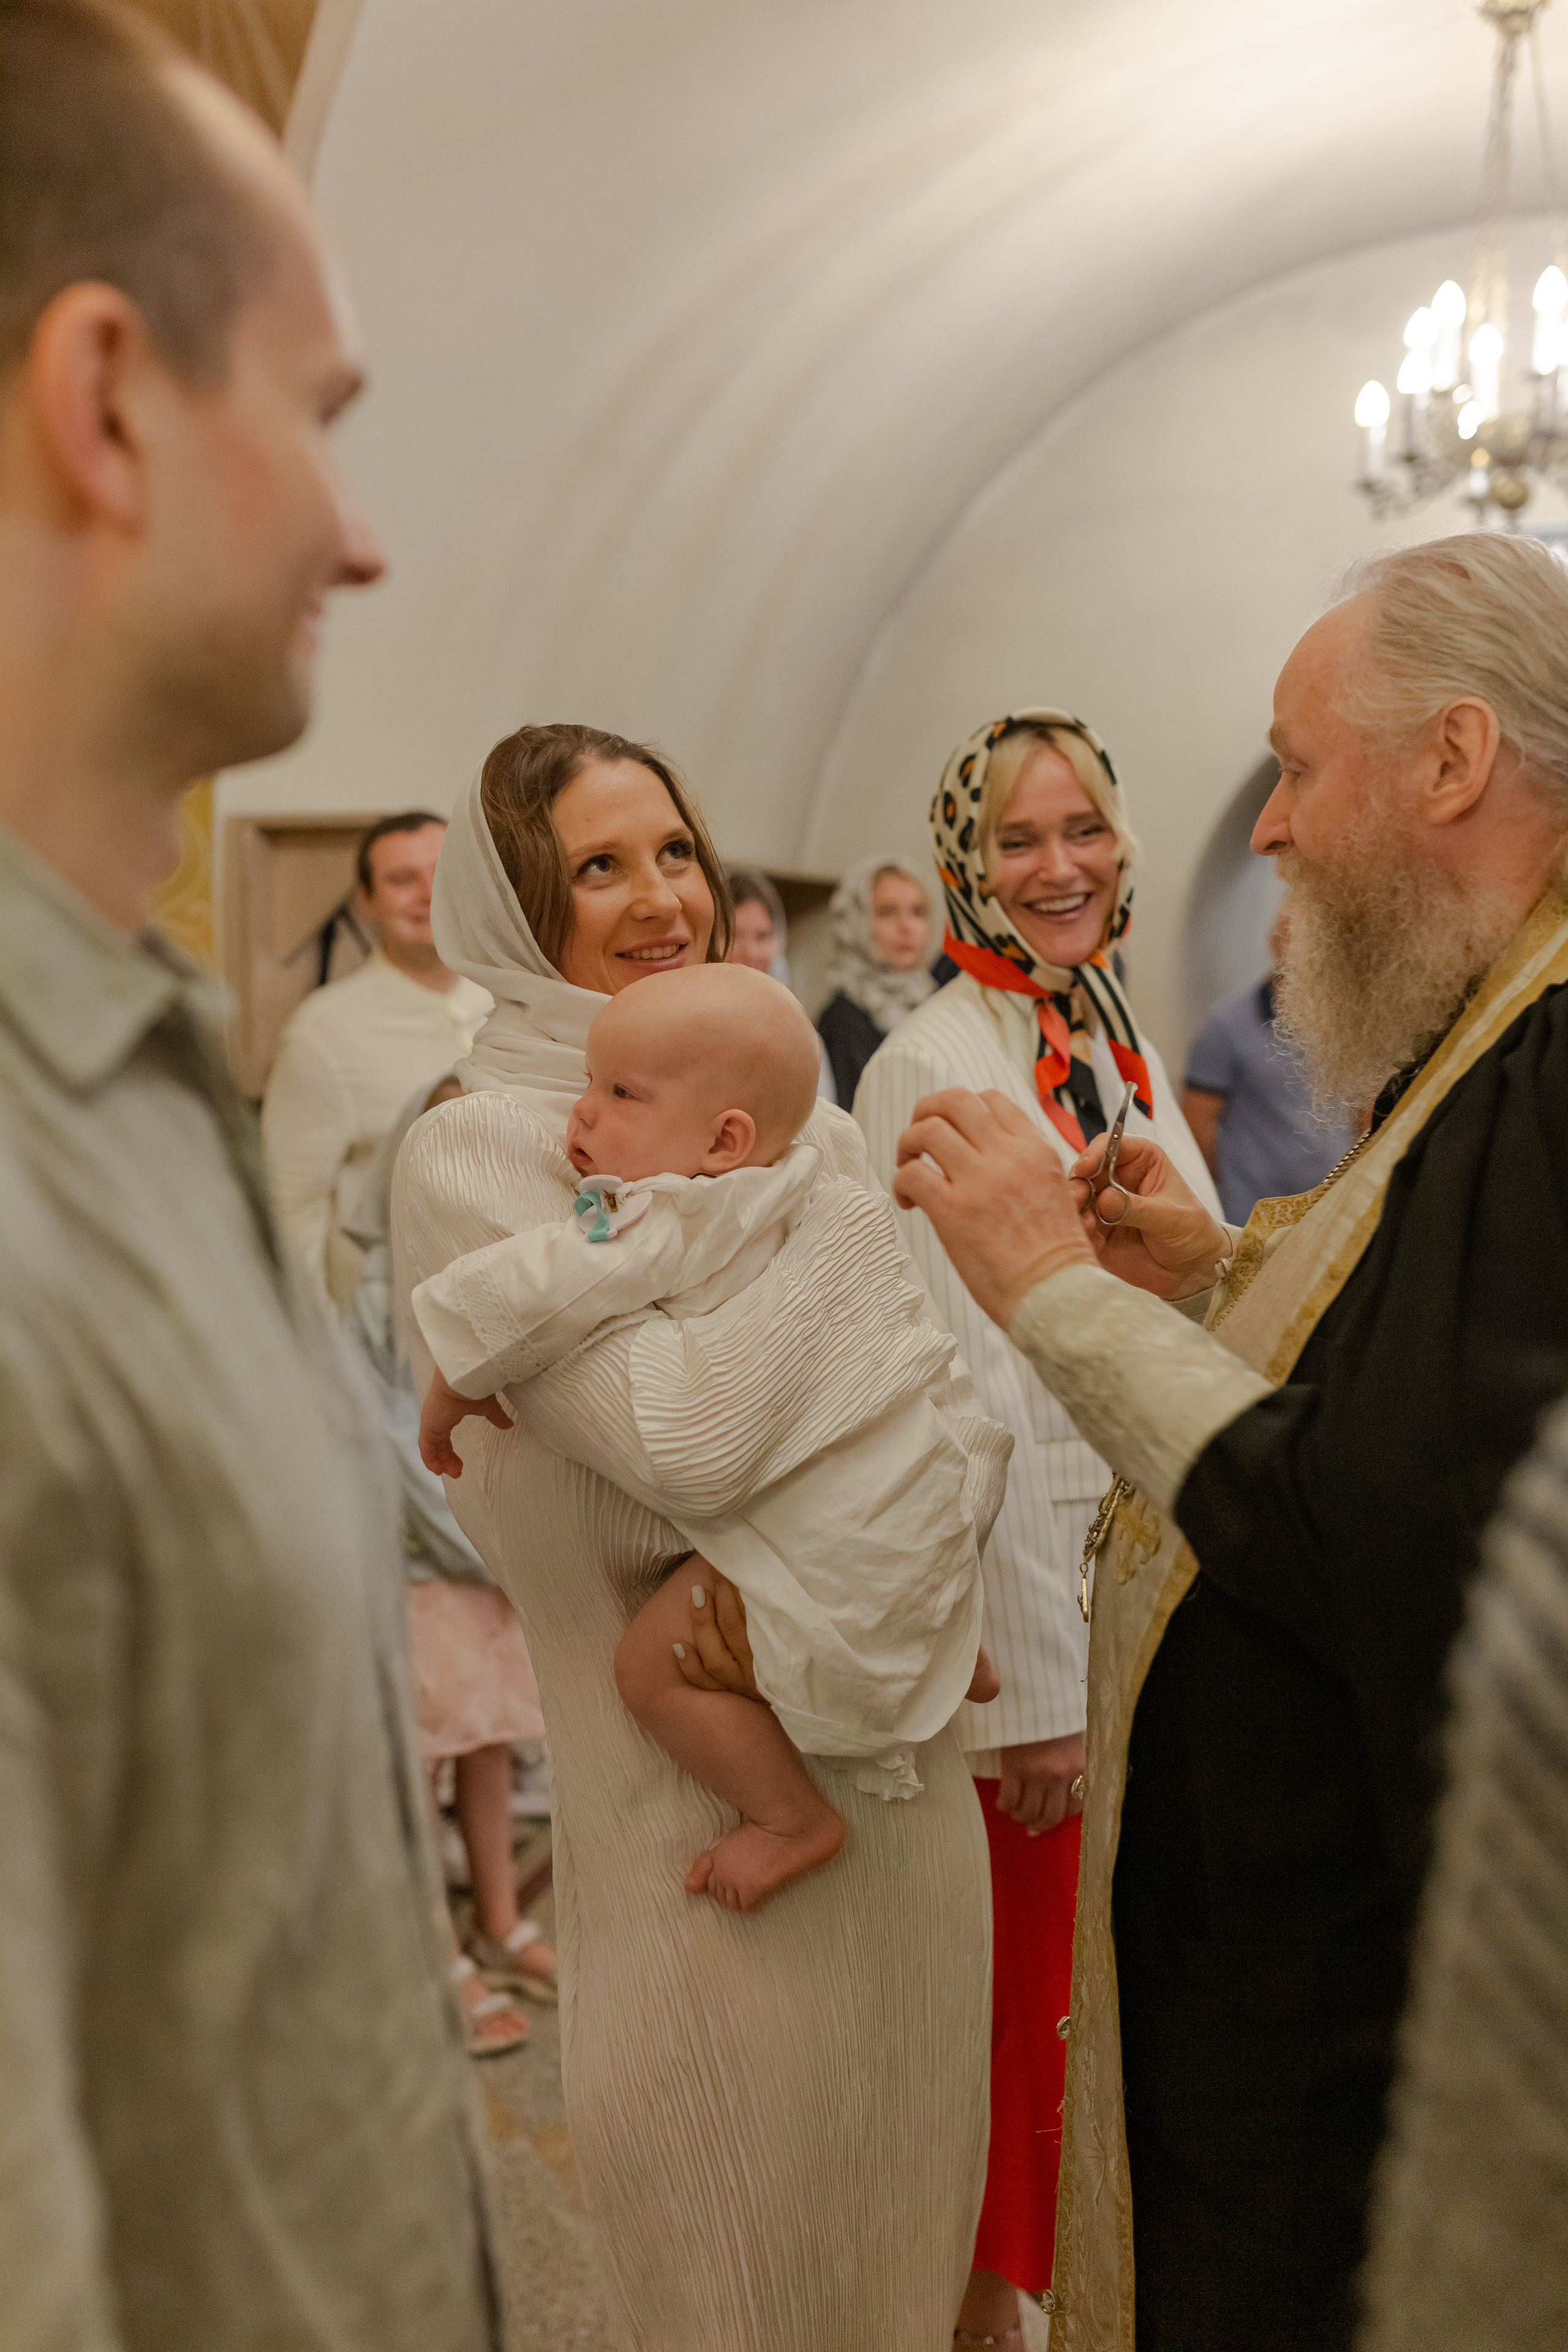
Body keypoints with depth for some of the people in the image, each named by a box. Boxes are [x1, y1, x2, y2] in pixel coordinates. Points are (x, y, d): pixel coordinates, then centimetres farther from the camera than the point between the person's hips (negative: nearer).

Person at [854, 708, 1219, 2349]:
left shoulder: (1125, 1043, 9)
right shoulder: (932, 1071, -15)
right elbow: (965, 1404, -18)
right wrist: (1034, 1680, -17)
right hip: (1025, 1601, -7)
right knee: (1025, 1979, 8)